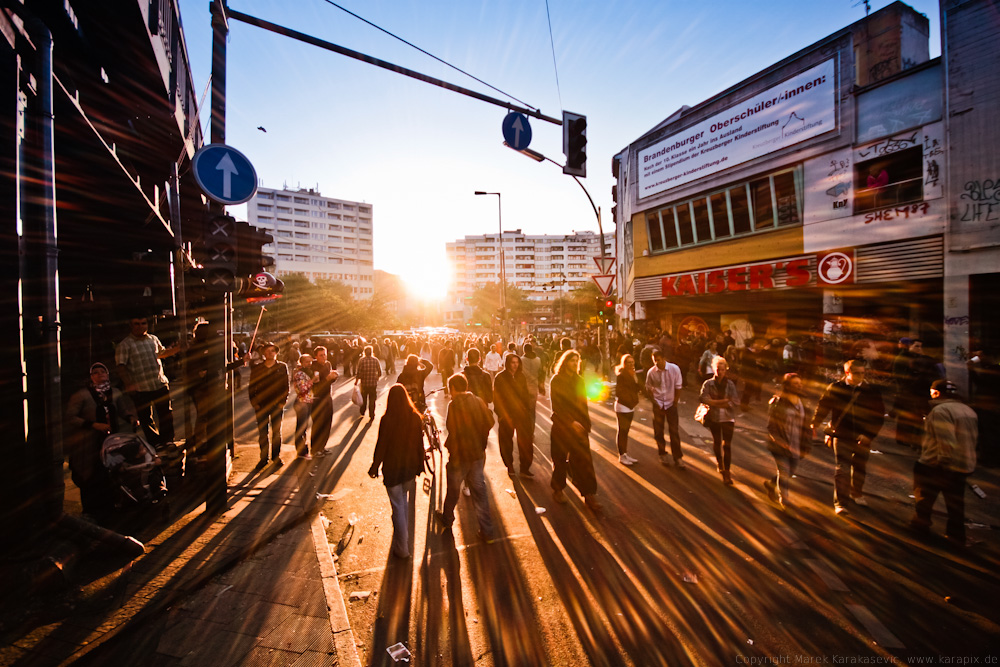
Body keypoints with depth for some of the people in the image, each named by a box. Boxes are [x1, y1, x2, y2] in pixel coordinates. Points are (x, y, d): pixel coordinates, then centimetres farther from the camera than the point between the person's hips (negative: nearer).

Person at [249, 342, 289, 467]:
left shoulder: (282, 367, 3)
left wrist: (282, 402, -4)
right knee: (262, 433, 6)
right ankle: (263, 458, 17)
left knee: (277, 432, 8)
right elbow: (251, 386, 7)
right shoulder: (256, 368, 4)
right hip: (260, 405, 1)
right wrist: (254, 402, -1)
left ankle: (276, 456, 20)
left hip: (277, 405, 0)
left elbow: (286, 386, 3)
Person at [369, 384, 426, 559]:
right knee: (406, 501, 25)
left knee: (398, 506, 8)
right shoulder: (415, 417, -9)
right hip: (410, 466, 4)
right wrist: (420, 464, 13)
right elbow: (420, 443, -1)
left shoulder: (386, 420, -19)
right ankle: (406, 536, 44)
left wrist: (374, 467, 3)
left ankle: (402, 548, 18)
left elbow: (381, 446, -12)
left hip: (392, 468, -4)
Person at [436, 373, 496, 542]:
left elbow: (454, 432, -22)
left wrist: (447, 445, -7)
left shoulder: (454, 405, -17)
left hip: (460, 456, -5)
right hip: (478, 454, 5)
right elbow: (489, 422, 2)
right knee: (479, 491, 13)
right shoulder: (478, 401, 0)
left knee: (453, 490, 17)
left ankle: (447, 520, 40)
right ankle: (487, 531, 18)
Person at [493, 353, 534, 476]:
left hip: (521, 413, 3)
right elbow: (497, 397, -7)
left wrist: (529, 406, 4)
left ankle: (525, 467, 12)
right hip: (507, 415, -3)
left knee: (526, 440, 0)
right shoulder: (500, 377, -6)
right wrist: (501, 414, -12)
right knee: (507, 441, 9)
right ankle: (509, 467, 27)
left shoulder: (521, 376, 8)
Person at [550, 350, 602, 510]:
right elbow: (557, 405, -12)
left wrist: (586, 424, 5)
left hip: (579, 426, 4)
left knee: (584, 459, 0)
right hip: (561, 426, -3)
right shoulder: (556, 380, -7)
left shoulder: (579, 380, 9)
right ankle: (558, 489, 27)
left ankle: (589, 493, 7)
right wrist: (571, 422, -19)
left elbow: (583, 404, 12)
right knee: (560, 459, 9)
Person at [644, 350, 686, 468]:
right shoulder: (651, 372, -11)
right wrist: (654, 402, -4)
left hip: (671, 403, -1)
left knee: (674, 431, 1)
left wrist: (675, 402, -2)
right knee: (658, 431, 8)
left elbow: (677, 387, -3)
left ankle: (677, 457, 13)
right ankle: (662, 454, 26)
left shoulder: (674, 369, -12)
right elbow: (648, 388, 3)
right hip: (658, 405, 1)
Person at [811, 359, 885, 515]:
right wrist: (814, 424, -6)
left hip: (862, 438, 3)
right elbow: (823, 406, 3)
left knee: (859, 467, 20)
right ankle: (840, 503, 3)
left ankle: (857, 494, 44)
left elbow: (879, 415, -1)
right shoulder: (835, 388, -7)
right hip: (841, 436, -3)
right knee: (842, 469, -6)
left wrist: (869, 435, -10)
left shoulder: (872, 391, -4)